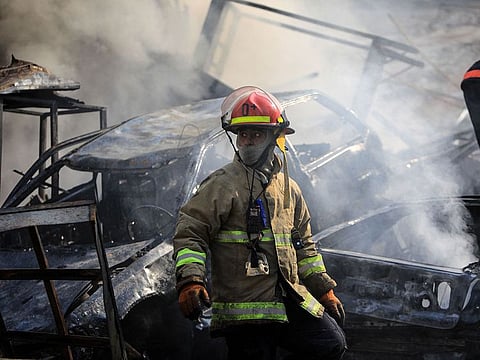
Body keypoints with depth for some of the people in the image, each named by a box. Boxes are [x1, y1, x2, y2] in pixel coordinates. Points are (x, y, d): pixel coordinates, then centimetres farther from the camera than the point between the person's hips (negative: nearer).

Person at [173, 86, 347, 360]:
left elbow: (304, 245, 27)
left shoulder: (289, 189, 17)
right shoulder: (223, 185, -2)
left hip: (291, 303, 6)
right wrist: (190, 281, -23)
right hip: (244, 312, -5)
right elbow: (189, 233, -9)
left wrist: (324, 291, 24)